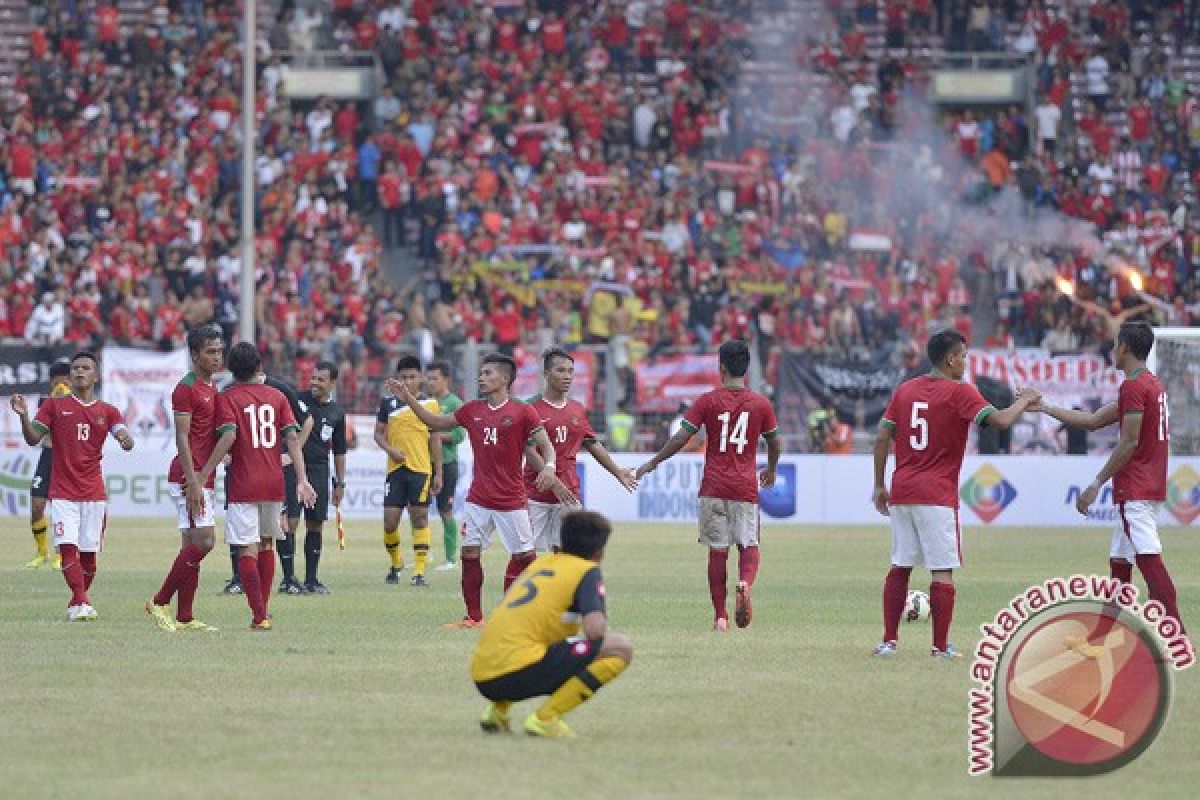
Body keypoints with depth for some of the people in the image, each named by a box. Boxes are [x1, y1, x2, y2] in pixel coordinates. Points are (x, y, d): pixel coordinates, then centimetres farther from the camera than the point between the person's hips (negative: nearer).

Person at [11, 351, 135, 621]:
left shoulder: (107, 412, 8)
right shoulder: (54, 406, 6)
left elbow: (127, 441, -5)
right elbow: (33, 439, 0)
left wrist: (125, 439, -30)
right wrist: (24, 416, -19)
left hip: (94, 494, 2)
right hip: (63, 493, -2)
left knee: (89, 553, 3)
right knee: (68, 547, -17)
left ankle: (77, 604, 17)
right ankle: (81, 601, -22)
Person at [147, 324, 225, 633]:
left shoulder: (212, 388, 18)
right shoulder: (186, 388, -10)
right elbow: (182, 439, -16)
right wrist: (193, 482, -21)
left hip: (203, 477, 9)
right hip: (188, 478, -9)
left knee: (193, 545, 8)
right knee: (203, 541, -14)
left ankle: (184, 618, 9)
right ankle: (160, 602, -7)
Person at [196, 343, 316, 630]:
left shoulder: (227, 398, -4)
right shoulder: (277, 396, 7)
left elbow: (228, 437, -18)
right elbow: (292, 437, 0)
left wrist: (203, 475, -17)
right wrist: (302, 480, -1)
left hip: (243, 485, -4)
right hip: (274, 483, 4)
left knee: (247, 549, -3)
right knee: (266, 543, 19)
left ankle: (259, 615, -10)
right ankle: (264, 611, 21)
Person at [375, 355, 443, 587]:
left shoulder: (430, 404, 4)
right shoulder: (389, 403, 6)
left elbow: (435, 439, 7)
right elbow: (379, 433, 10)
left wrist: (438, 473, 4)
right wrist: (390, 449, -10)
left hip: (421, 469, -1)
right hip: (396, 468, 1)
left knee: (420, 517, -4)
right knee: (390, 519, -2)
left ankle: (420, 571, -2)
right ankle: (395, 563, 21)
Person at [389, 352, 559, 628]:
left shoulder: (522, 413, -5)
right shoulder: (472, 410, 9)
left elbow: (546, 445, -7)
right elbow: (436, 422, 20)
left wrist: (549, 466, -27)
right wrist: (408, 398, 13)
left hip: (511, 499, -4)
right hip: (478, 499, 4)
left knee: (524, 556, -1)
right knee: (470, 553, -3)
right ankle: (474, 617, 3)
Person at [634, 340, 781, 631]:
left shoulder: (708, 401, -3)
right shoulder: (761, 404, 3)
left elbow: (681, 438, -5)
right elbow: (775, 444, 12)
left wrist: (651, 464, 6)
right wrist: (770, 470, 32)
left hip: (714, 487, -1)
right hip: (746, 487, 1)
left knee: (718, 551, 4)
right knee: (749, 545, 7)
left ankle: (720, 616, 5)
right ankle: (745, 583, -26)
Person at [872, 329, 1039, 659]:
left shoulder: (904, 390, 10)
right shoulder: (960, 392, -7)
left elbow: (882, 439, 8)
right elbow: (999, 421, -17)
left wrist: (880, 486, 15)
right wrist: (1024, 400, 2)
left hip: (901, 493, 6)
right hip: (937, 495, -6)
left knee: (900, 567, 12)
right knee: (942, 570, -2)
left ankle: (889, 640, 10)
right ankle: (941, 646, -3)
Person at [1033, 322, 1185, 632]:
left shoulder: (1134, 386, -12)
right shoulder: (1151, 383, 20)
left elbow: (1129, 443, -18)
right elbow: (1093, 421, 24)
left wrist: (1096, 484, -14)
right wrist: (1045, 408, 28)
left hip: (1135, 490, -11)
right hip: (1150, 487, 11)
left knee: (1149, 559, -17)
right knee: (1119, 560, 18)